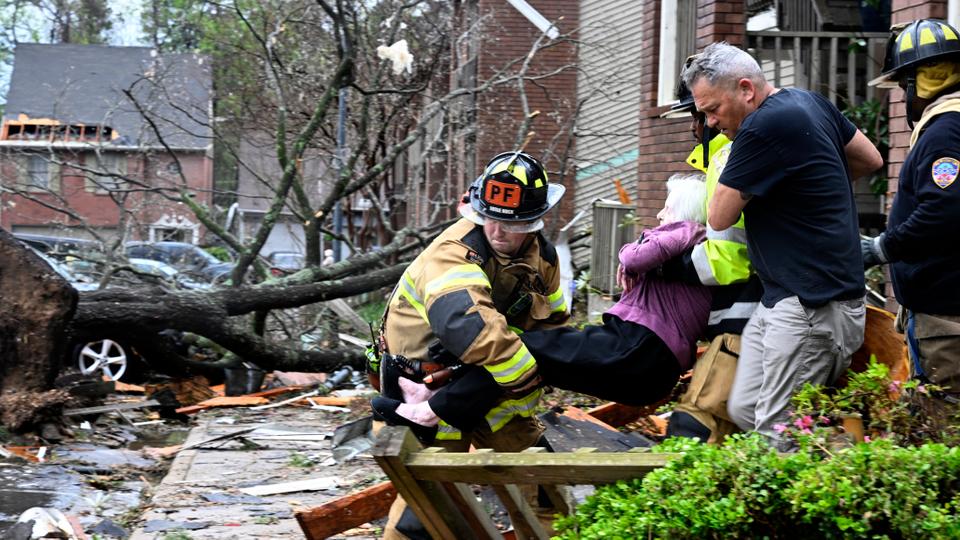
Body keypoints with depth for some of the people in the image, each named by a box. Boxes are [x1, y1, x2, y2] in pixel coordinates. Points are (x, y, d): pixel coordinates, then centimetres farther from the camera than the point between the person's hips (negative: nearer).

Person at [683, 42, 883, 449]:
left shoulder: (765, 127, -18)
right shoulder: (810, 102, 11)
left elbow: (720, 217, -10)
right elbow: (871, 160, 25)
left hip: (814, 306, -11)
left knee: (778, 438, -10)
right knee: (744, 411, 10)